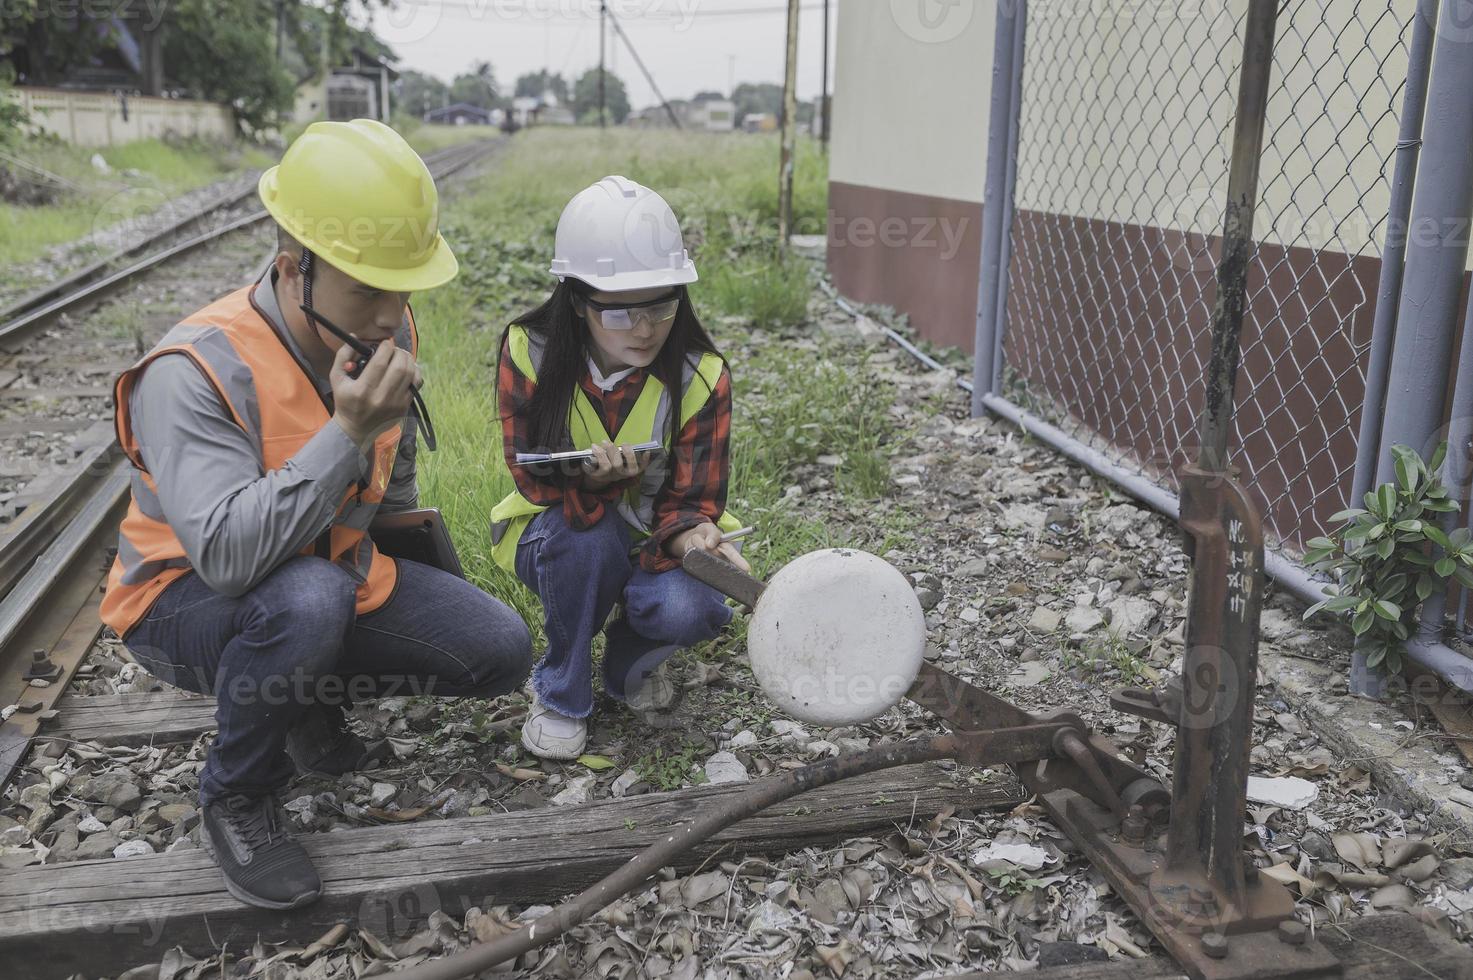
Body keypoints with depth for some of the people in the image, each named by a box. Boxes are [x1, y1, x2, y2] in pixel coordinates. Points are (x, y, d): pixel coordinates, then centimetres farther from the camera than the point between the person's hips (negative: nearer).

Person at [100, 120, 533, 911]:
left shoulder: (385, 331, -8)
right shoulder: (195, 372, -29)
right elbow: (226, 555, -40)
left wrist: (397, 539, 25)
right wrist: (346, 433, -42)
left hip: (334, 574, 6)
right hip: (189, 601, -6)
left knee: (501, 652, -8)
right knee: (309, 601, -40)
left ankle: (312, 701, 16)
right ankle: (233, 801, -10)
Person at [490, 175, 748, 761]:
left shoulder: (701, 376, -17)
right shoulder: (529, 352, -18)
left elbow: (692, 502, -16)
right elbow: (533, 477, -18)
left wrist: (693, 537, -42)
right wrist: (590, 478, -42)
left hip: (654, 538, 1)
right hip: (557, 540, 0)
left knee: (690, 608, -32)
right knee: (587, 534, -36)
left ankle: (629, 660, 7)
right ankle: (560, 694, -9)